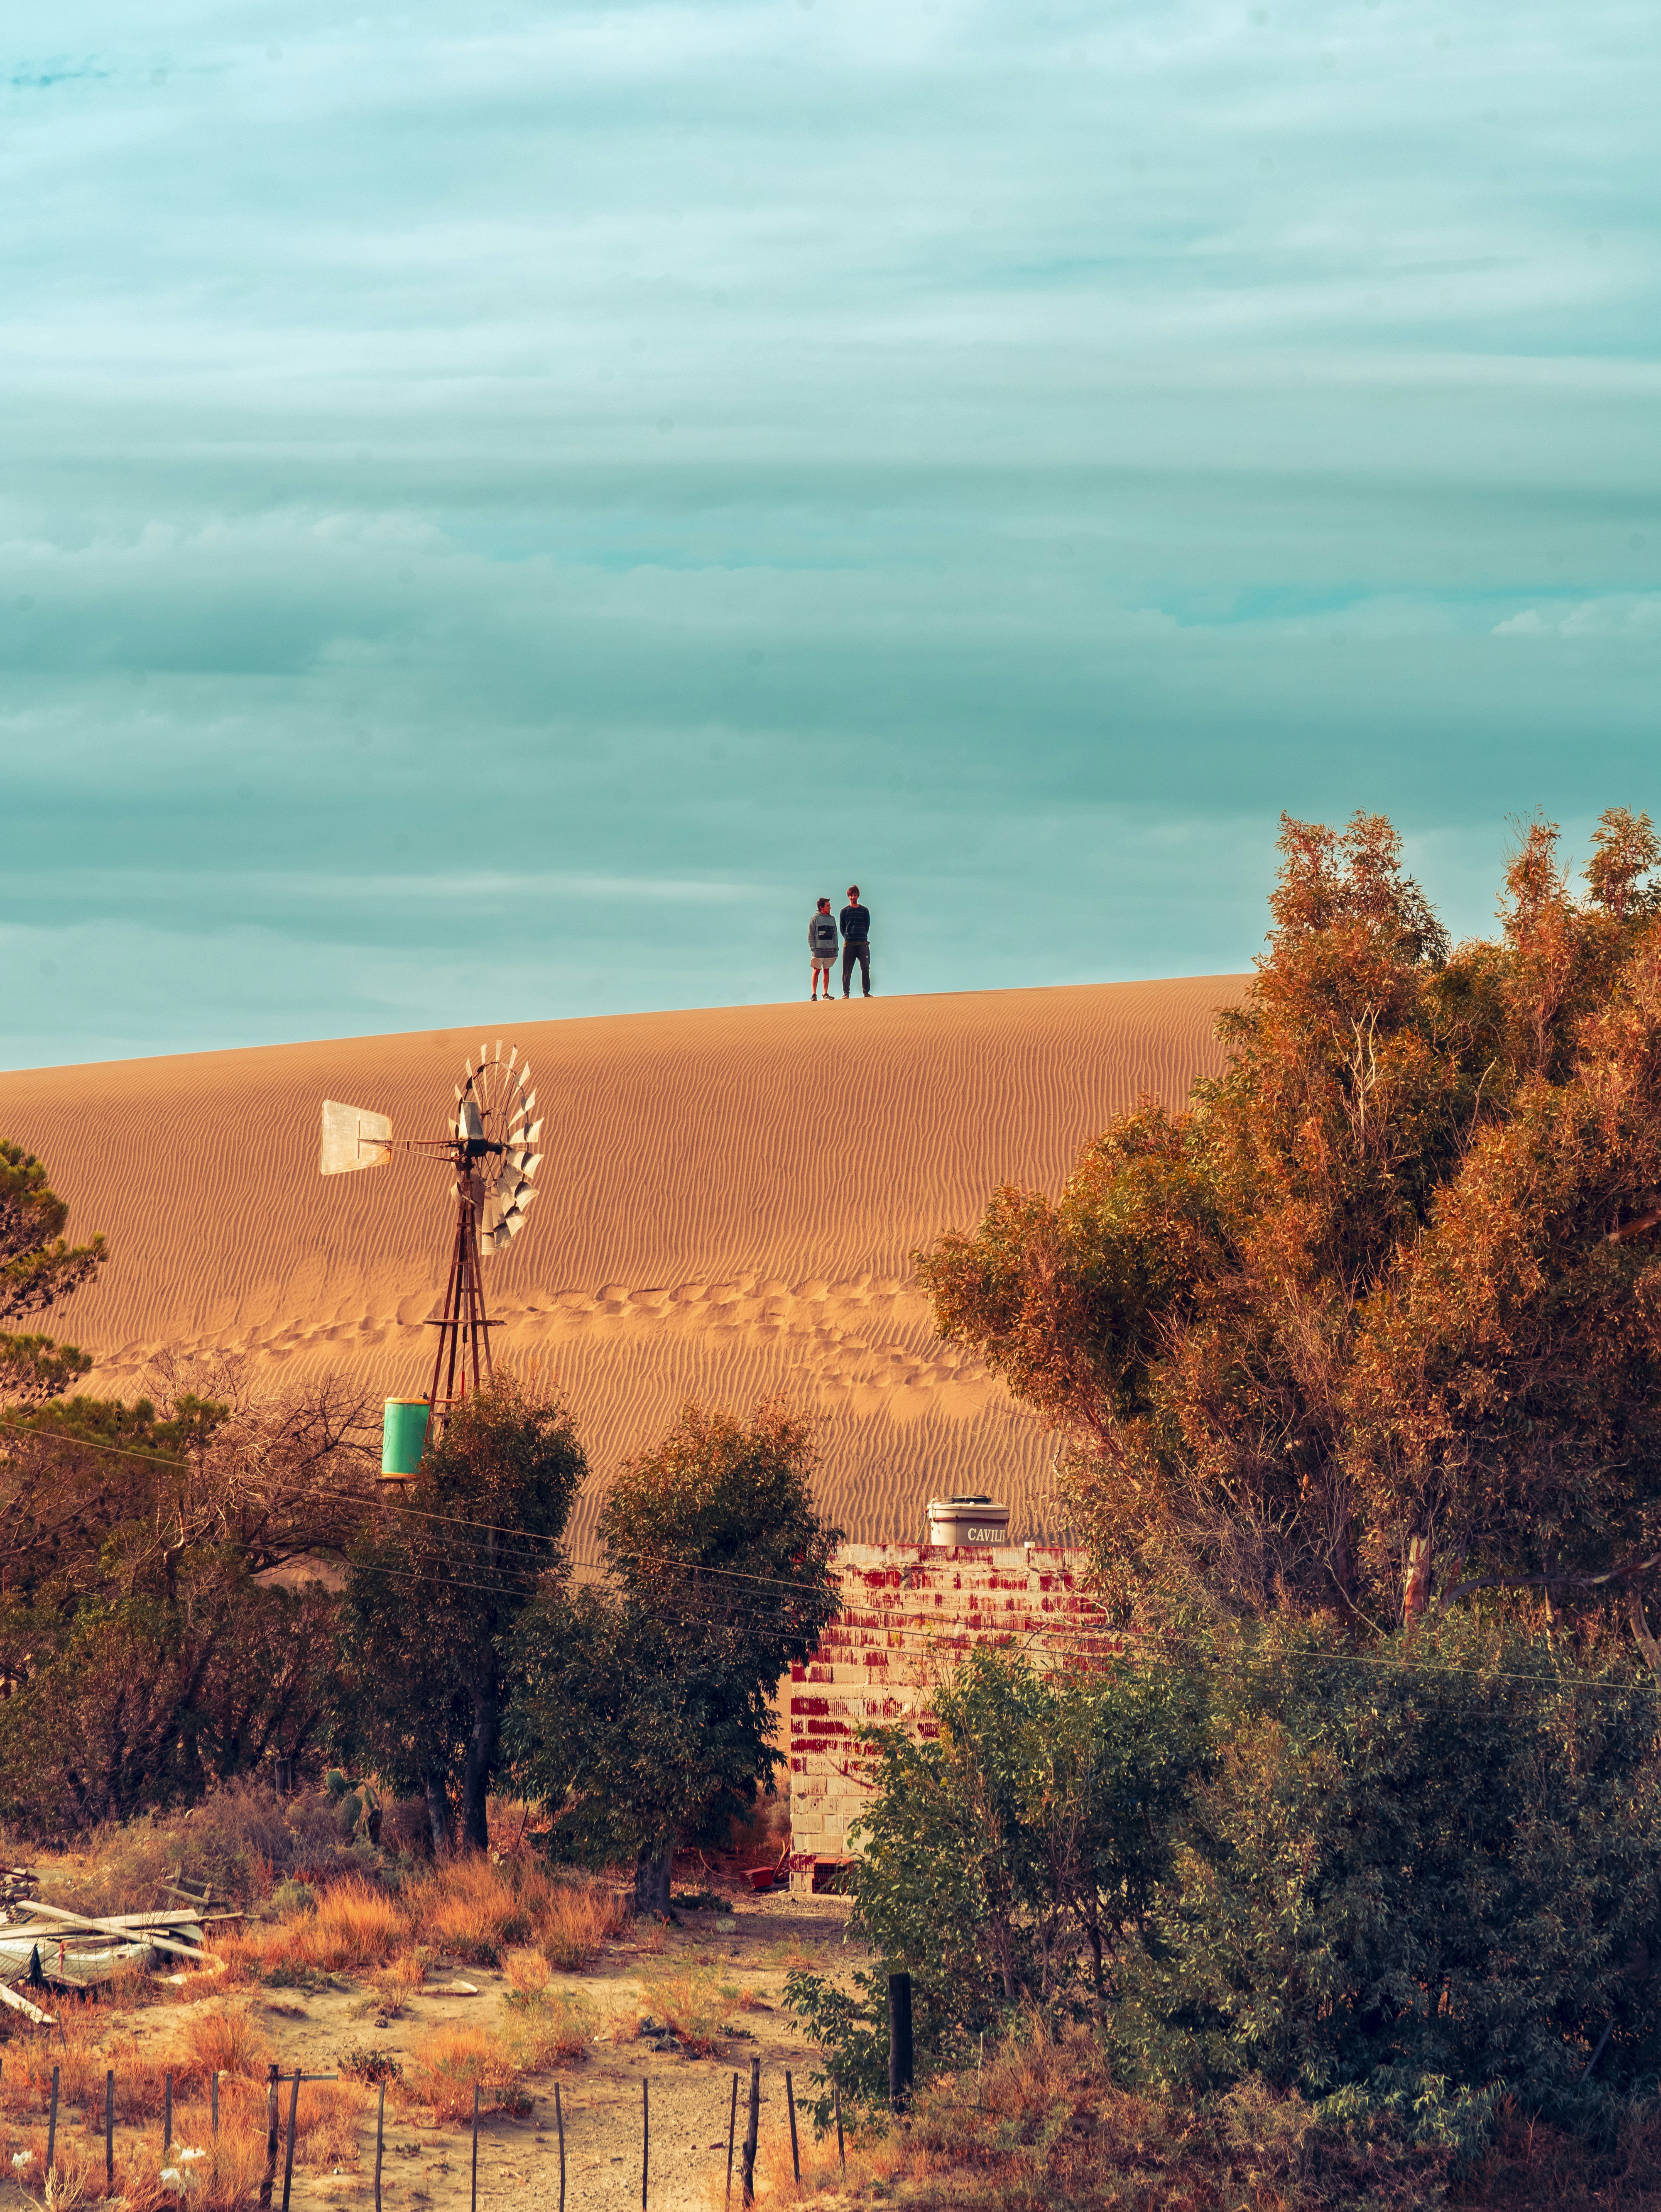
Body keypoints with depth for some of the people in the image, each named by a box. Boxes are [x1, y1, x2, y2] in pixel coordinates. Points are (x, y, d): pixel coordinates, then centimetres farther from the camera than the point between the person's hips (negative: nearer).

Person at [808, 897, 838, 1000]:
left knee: (827, 971, 6)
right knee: (817, 971, -3)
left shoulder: (832, 919, 11)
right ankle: (814, 994, 1)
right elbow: (810, 936, -2)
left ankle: (826, 994, 9)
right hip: (819, 951, -4)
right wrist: (813, 949, -11)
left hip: (830, 950, 4)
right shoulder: (815, 919, -1)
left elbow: (835, 935, 15)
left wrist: (836, 948, 7)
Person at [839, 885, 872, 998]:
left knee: (865, 968, -4)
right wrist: (848, 938, 3)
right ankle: (846, 992, 1)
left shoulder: (865, 911, 10)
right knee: (847, 969, -2)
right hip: (849, 944, 0)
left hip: (863, 943, 0)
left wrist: (862, 937, 6)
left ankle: (867, 992, 1)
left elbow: (867, 926, 12)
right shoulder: (845, 911, 8)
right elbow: (842, 928, 9)